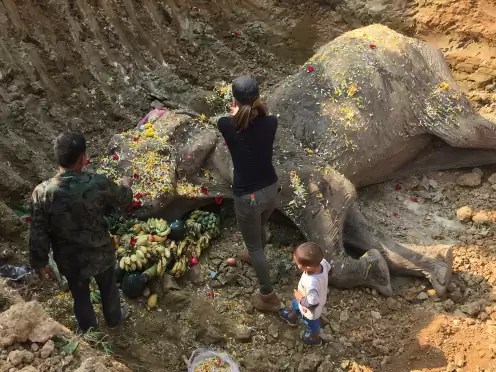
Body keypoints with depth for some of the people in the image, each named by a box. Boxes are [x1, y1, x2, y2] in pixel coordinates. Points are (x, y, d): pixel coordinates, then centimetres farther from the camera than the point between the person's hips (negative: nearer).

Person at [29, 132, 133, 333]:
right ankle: (114, 317, 56)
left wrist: (39, 263, 3)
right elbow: (123, 198, -4)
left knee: (80, 296, 27)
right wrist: (126, 184, 20)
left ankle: (89, 331, 52)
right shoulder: (99, 183, -26)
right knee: (108, 288, 29)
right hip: (101, 254, 0)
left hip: (70, 260, 1)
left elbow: (37, 234, -15)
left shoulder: (42, 192, -25)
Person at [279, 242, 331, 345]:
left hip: (311, 310, -6)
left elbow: (312, 304, -37)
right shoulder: (321, 262, -31)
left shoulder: (311, 284, -50)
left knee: (311, 324, 28)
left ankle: (314, 339, 60)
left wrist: (300, 299, -19)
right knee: (296, 304, 36)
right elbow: (328, 268, -7)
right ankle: (292, 318, 68)